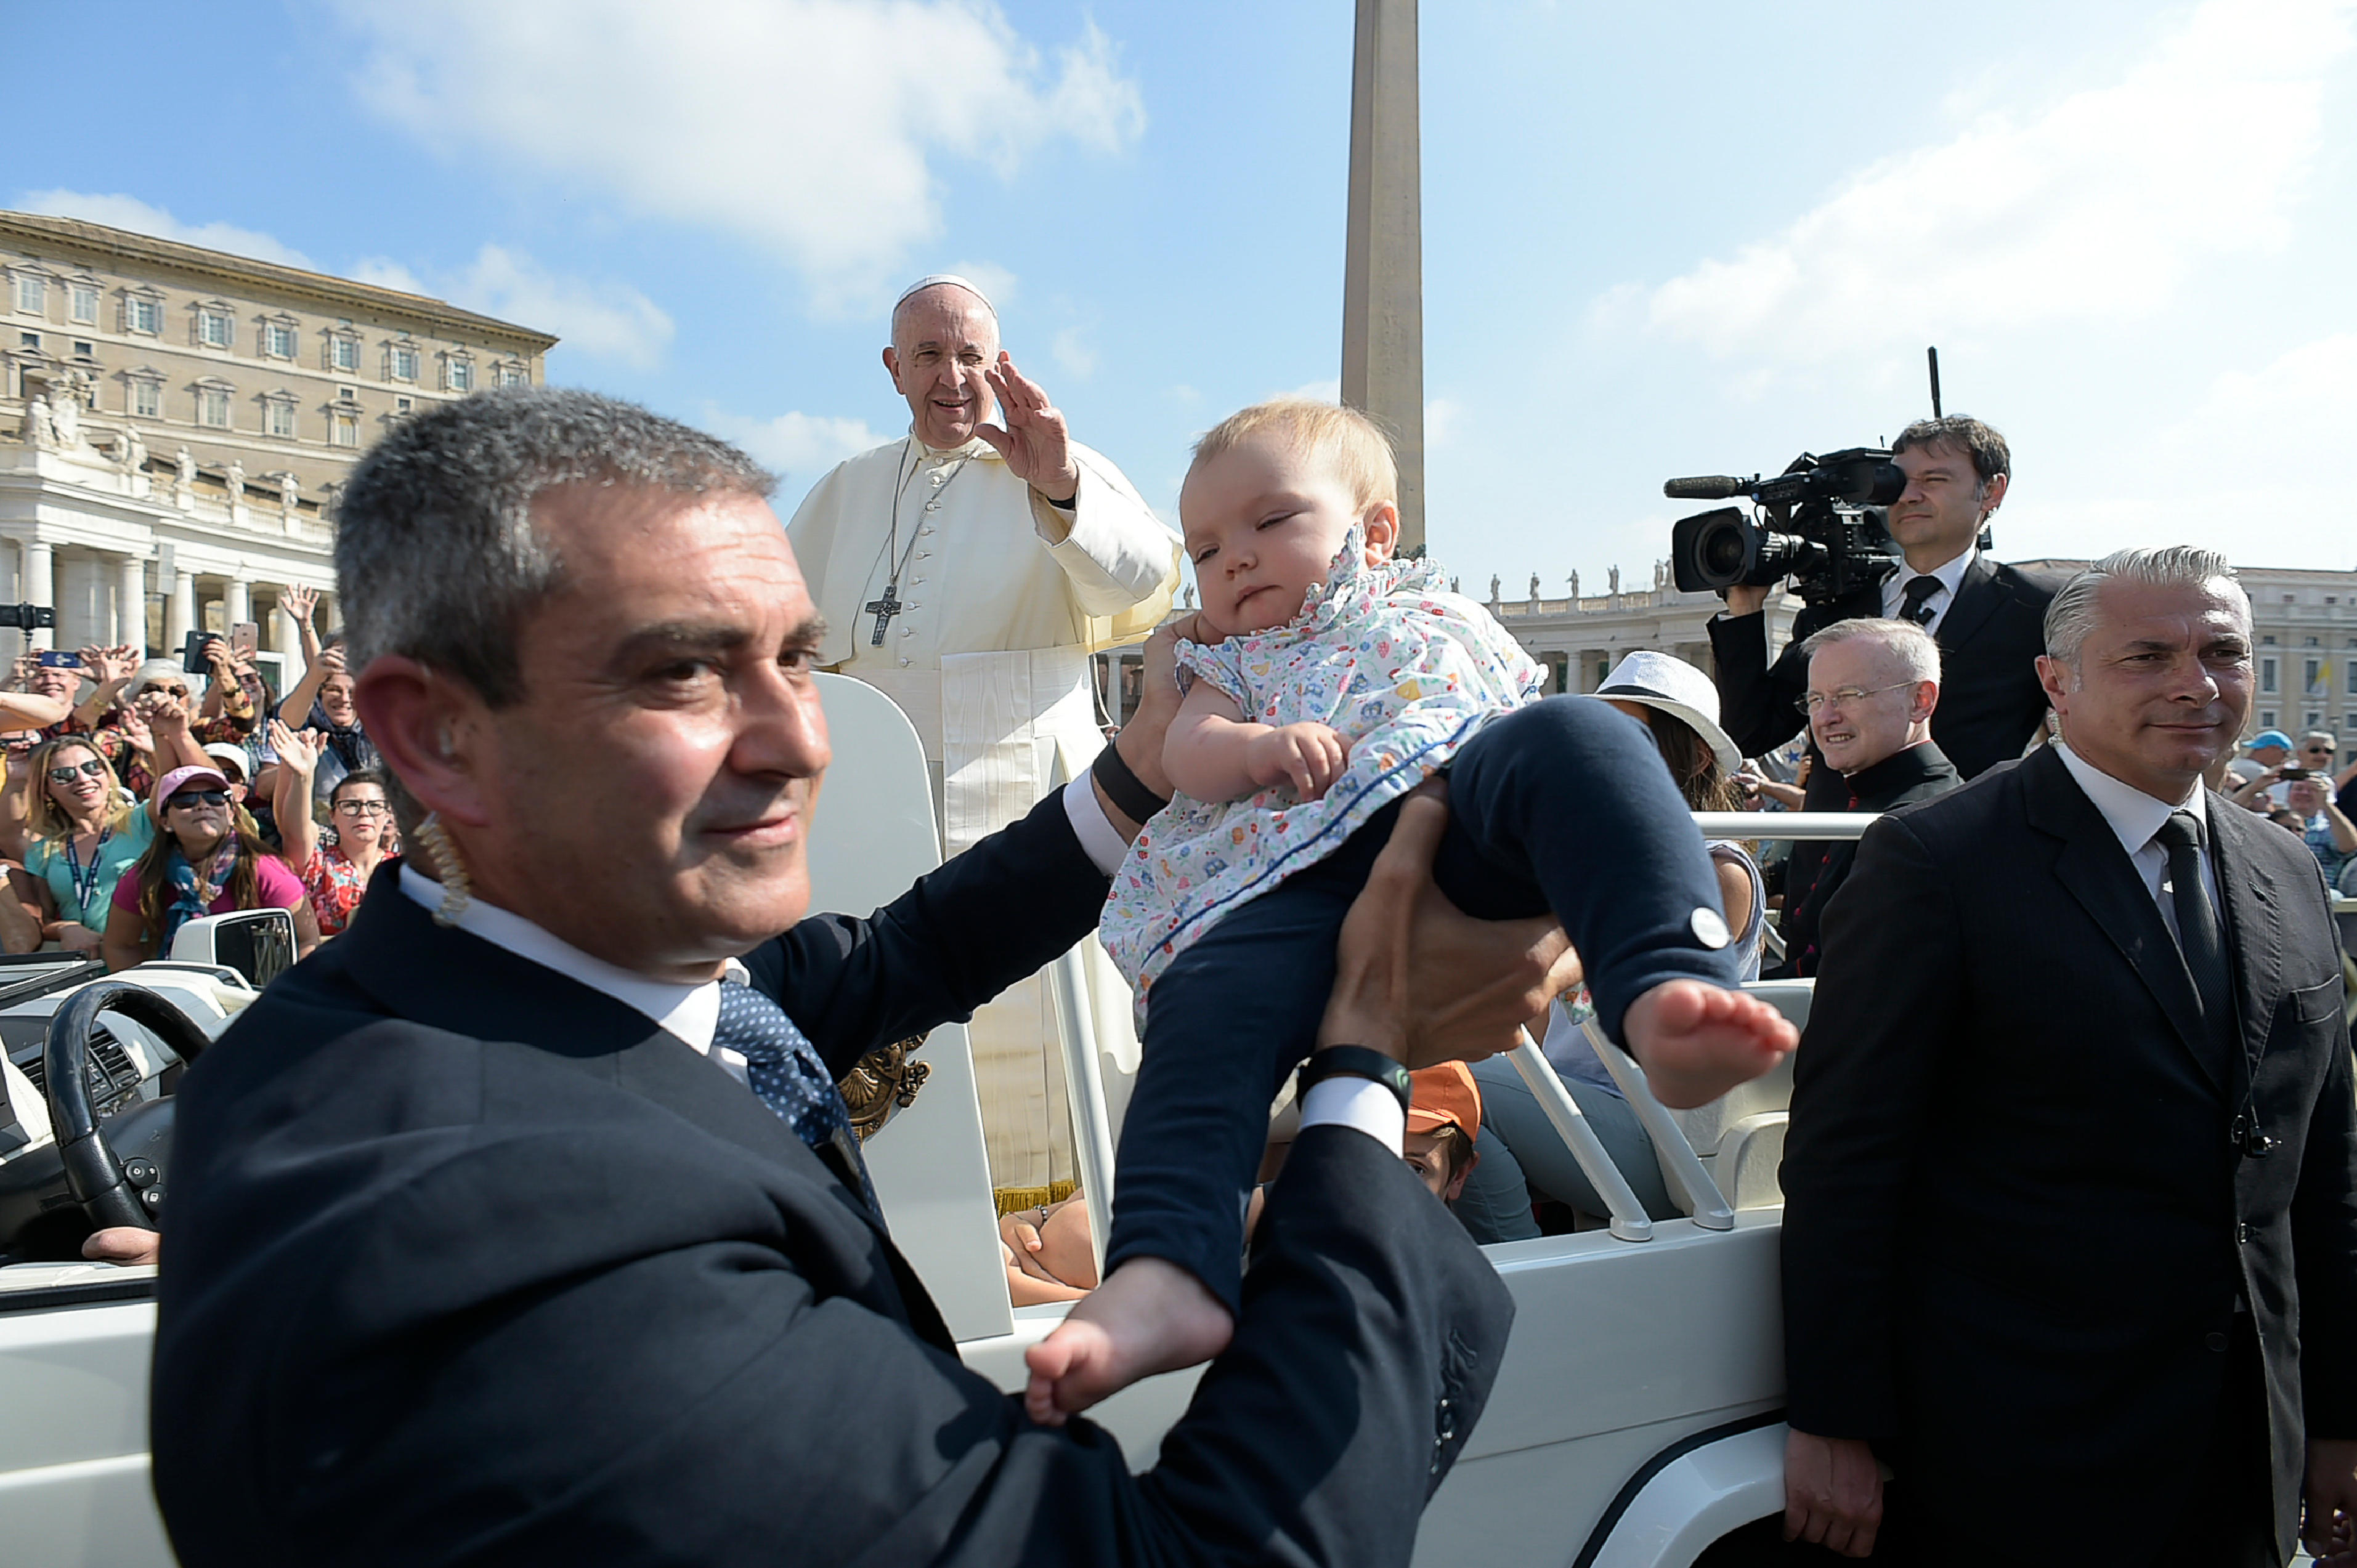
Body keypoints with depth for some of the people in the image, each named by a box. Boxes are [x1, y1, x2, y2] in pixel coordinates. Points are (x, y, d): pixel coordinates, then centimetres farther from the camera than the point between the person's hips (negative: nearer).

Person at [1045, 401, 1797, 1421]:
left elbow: (1535, 712, 29)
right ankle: (1168, 1272, -43)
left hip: (1458, 808, 0)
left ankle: (1670, 995, -52)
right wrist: (1260, 746, -10)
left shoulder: (1442, 617, 35)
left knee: (1577, 733, -30)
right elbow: (1188, 752, 15)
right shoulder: (1234, 663, 36)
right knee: (1209, 1001, -30)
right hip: (1295, 882, 1)